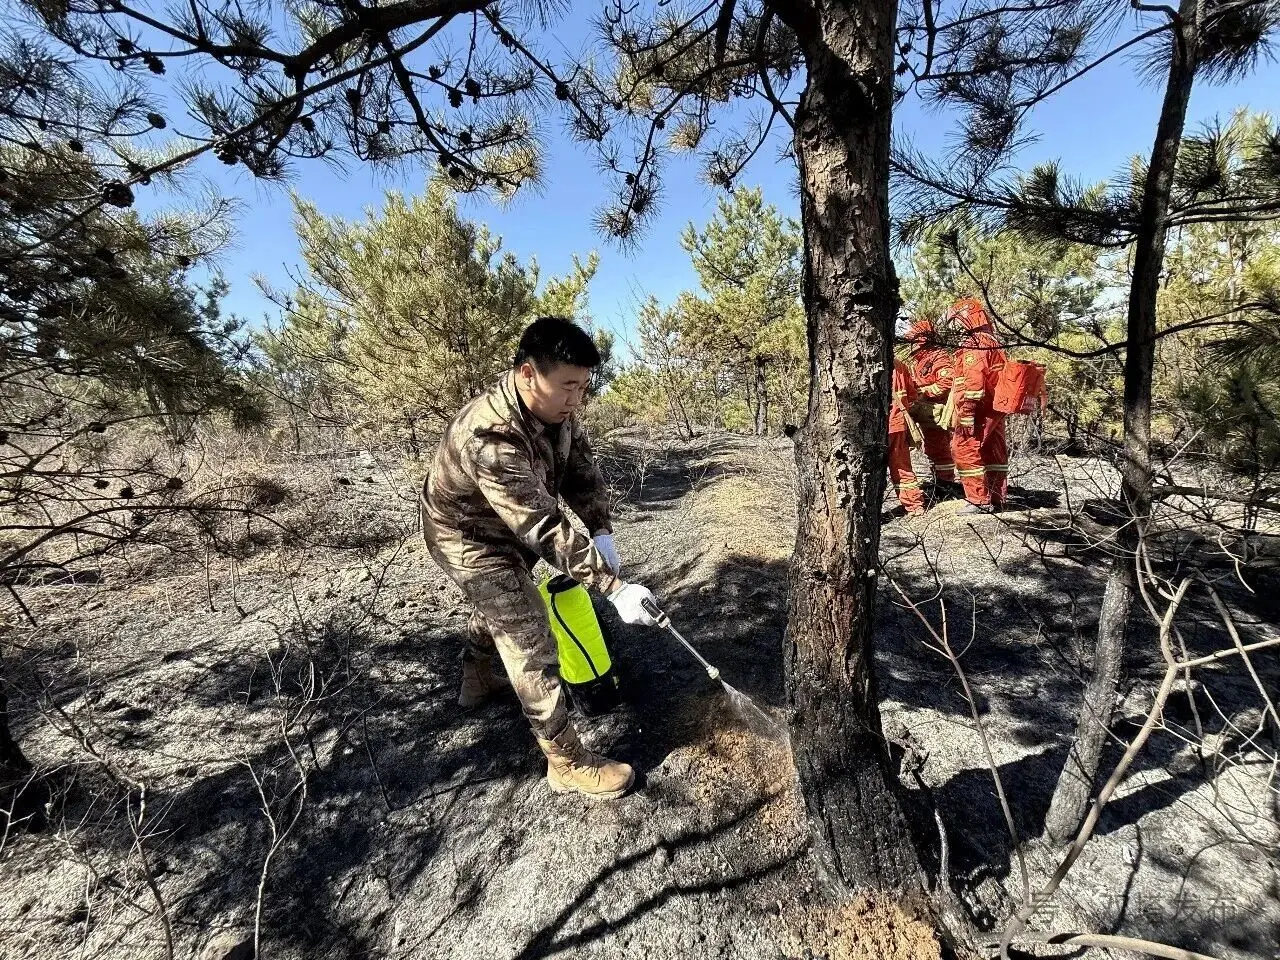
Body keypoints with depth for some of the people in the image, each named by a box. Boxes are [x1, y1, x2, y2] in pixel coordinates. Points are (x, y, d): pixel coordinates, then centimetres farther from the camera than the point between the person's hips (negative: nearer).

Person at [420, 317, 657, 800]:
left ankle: (476, 678, 59)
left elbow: (581, 467, -7)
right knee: (529, 642, -8)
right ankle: (568, 762, 8)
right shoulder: (490, 436, -41)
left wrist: (602, 532, -20)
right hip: (468, 538, -9)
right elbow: (546, 530, -42)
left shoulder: (555, 407, -16)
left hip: (509, 526, 9)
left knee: (499, 602, 30)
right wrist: (615, 587, -41)